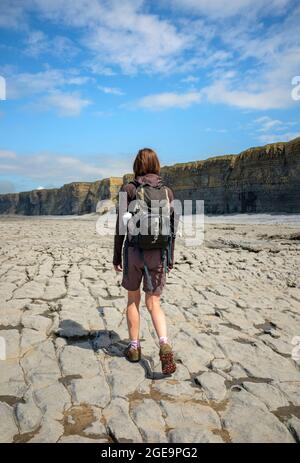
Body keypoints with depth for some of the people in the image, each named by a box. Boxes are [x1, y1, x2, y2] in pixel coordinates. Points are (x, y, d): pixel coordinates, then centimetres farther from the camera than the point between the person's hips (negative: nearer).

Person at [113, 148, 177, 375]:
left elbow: (121, 225, -5)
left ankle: (134, 347, 25)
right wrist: (170, 256, 13)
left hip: (134, 252, -2)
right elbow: (172, 227, 5)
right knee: (154, 304, 11)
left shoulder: (128, 189, -5)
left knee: (133, 300, 17)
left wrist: (117, 255, 4)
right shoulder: (167, 191, 3)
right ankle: (165, 345, -10)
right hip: (159, 254, 2)